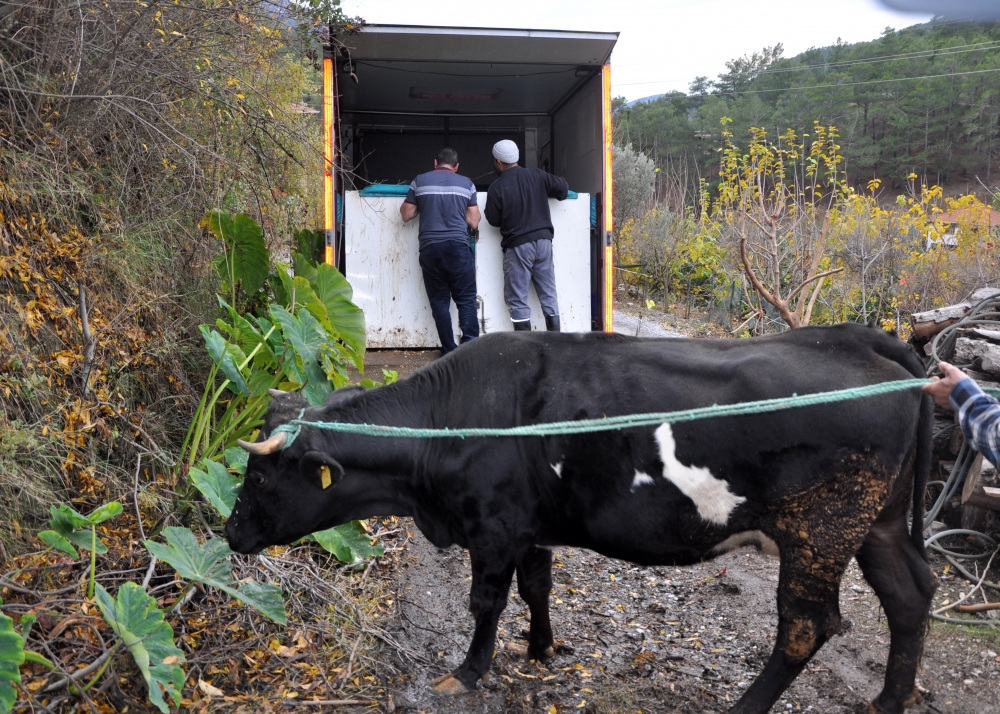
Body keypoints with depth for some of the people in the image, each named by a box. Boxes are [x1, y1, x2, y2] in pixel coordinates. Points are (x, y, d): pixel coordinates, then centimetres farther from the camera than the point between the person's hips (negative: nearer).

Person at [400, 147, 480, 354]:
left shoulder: (420, 181, 7)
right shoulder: (466, 183, 6)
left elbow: (406, 215, 13)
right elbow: (474, 222, 6)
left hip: (430, 248, 1)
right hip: (458, 246, -1)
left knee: (439, 301, 7)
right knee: (466, 299, 3)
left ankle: (449, 351, 6)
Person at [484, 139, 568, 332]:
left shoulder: (497, 187, -7)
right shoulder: (536, 175, 3)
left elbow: (493, 220, -1)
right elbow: (563, 187, 8)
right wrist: (544, 194, 26)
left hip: (518, 245, -4)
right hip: (543, 241, 4)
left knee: (517, 299, 3)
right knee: (549, 295, 10)